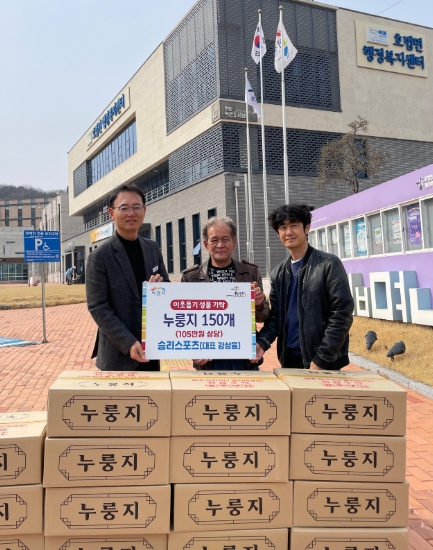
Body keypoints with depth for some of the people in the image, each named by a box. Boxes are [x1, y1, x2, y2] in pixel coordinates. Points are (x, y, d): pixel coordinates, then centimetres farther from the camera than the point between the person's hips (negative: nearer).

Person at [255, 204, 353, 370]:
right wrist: (262, 342, -11)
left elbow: (342, 315, -11)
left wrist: (320, 359, -15)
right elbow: (275, 315, 8)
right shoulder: (278, 274, 8)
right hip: (289, 360, 5)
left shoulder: (329, 265, -7)